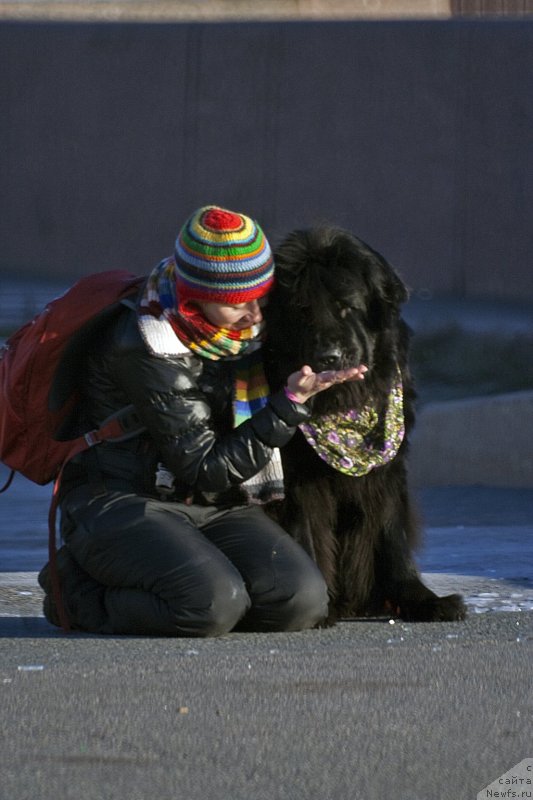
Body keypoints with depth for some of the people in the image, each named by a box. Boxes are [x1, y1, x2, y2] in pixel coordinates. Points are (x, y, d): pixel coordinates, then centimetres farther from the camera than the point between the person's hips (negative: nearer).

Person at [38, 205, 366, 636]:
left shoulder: (245, 326, 3)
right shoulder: (149, 348, -20)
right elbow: (205, 471, -18)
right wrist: (290, 404, -22)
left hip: (217, 507, 7)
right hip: (122, 501, -7)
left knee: (301, 601, -19)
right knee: (215, 604, -34)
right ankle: (79, 592, -4)